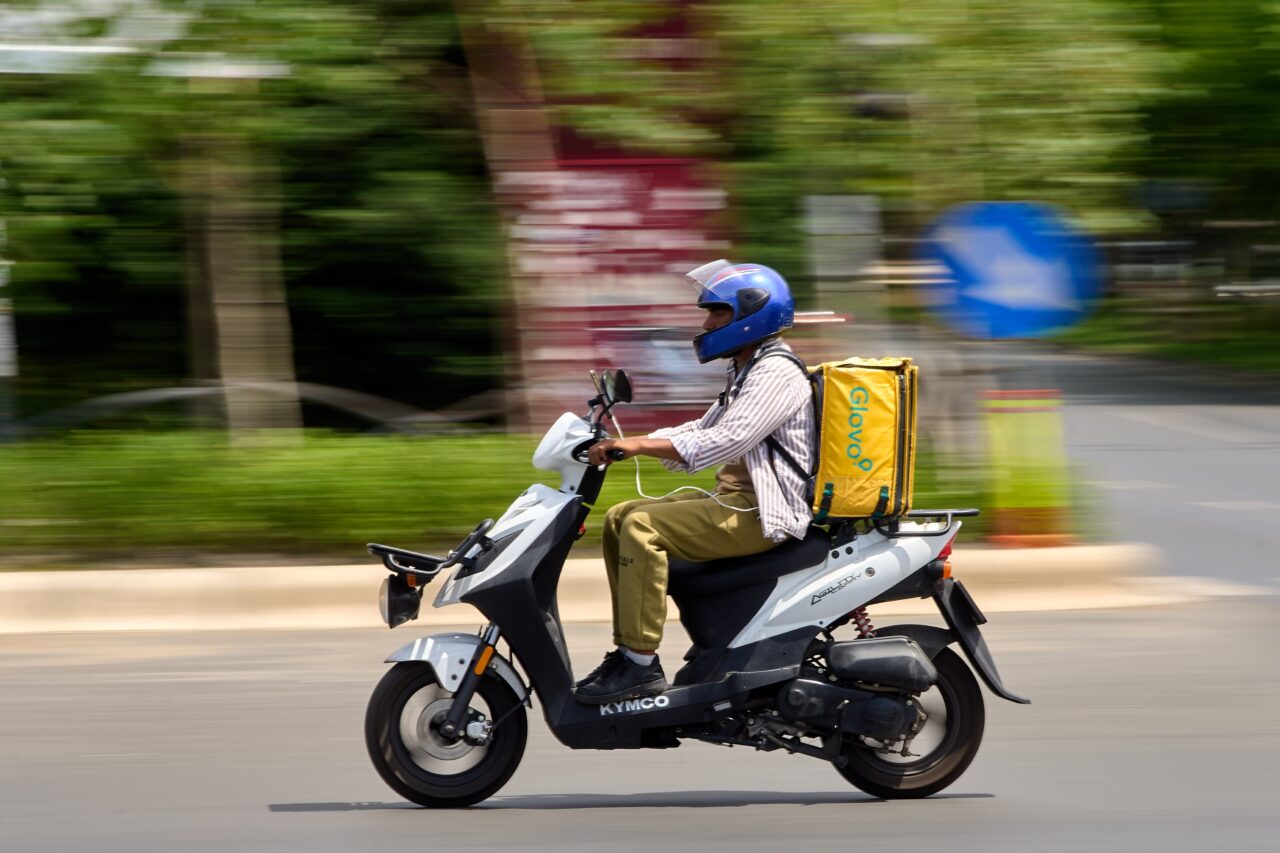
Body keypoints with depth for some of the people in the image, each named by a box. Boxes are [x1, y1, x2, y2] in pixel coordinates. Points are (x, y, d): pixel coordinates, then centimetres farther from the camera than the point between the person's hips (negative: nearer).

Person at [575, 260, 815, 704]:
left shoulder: (778, 375, -13)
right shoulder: (745, 372, 21)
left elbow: (726, 440, -25)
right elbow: (704, 430, 20)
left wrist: (642, 446, -26)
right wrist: (625, 443, 7)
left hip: (763, 515, -11)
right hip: (734, 501, 11)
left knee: (643, 527, -24)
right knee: (618, 518, 7)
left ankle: (641, 664, -25)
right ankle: (629, 647, 3)